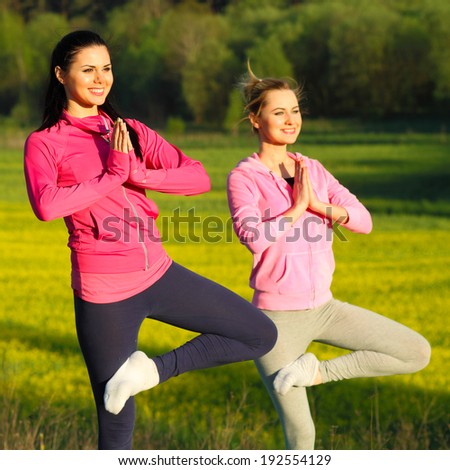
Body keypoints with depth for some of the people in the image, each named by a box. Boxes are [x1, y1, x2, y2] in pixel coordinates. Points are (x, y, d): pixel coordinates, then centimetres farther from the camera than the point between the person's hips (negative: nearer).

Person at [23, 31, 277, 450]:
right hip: (104, 292, -5)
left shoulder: (132, 132, 9)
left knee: (261, 335, 3)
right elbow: (46, 206, -24)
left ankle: (155, 369, 5)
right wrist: (112, 175, -15)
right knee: (117, 422, 2)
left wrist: (137, 173, -15)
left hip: (158, 274, 5)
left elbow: (199, 178, -2)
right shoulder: (43, 143, -2)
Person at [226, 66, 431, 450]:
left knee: (418, 353, -4)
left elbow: (363, 220, -3)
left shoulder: (312, 169, 7)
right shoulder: (243, 178, -8)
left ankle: (319, 371, 0)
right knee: (301, 431, -4)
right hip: (277, 316, -5)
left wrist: (316, 203, -16)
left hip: (323, 307, 6)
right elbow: (254, 238, -26)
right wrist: (297, 206, -15)